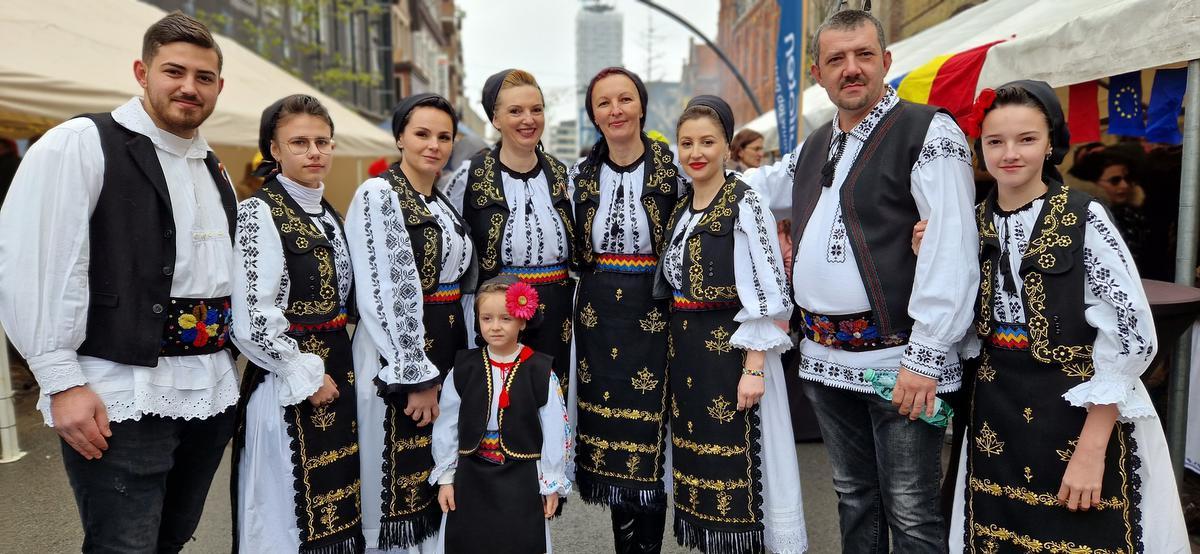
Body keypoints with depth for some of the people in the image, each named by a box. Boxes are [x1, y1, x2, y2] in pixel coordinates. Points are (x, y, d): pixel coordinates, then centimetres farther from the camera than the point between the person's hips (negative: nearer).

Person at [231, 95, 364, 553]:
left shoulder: (330, 216, 12)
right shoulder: (259, 213, -11)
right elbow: (252, 319, -18)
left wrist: (341, 371, 13)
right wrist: (307, 377, -14)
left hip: (337, 377, 7)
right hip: (287, 383, -7)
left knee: (337, 507, 13)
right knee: (290, 515, 3)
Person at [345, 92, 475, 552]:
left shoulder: (444, 201, 11)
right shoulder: (378, 195, -11)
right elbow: (383, 295, -18)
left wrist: (456, 361, 14)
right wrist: (416, 376, -18)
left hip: (449, 350, 7)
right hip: (396, 359, -7)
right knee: (402, 479, 3)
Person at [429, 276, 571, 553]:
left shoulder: (540, 371, -10)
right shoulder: (464, 369, -3)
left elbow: (555, 431, -5)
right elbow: (446, 426, 3)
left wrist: (552, 483, -2)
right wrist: (446, 477, 4)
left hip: (522, 479, -2)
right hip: (470, 477, 2)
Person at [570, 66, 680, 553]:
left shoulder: (674, 169, -4)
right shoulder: (580, 175, 6)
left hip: (653, 316, -3)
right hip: (596, 316, 4)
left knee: (648, 442, 1)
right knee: (608, 439, 10)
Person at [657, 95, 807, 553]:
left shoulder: (745, 205, -10)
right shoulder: (680, 209, 10)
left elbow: (767, 294, -15)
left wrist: (754, 367, -19)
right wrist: (673, 353, 12)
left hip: (733, 349, -7)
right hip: (684, 351, 7)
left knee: (739, 460, 1)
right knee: (696, 455, 14)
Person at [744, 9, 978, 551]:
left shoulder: (929, 132, -7)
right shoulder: (813, 149, 15)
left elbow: (950, 253, -15)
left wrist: (925, 357, -19)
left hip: (898, 358, -6)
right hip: (825, 359, 7)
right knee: (853, 494, 19)